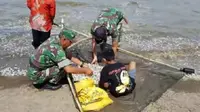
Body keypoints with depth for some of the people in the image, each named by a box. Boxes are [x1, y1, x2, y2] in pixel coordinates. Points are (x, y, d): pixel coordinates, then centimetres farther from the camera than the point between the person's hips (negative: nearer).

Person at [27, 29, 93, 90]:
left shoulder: (55, 39, -4)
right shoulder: (56, 49, -30)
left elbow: (69, 56, 7)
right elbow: (69, 69, -35)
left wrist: (82, 64, 0)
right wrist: (85, 70, -22)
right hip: (35, 75, -9)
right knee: (65, 68, -22)